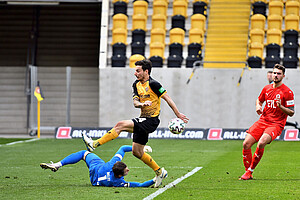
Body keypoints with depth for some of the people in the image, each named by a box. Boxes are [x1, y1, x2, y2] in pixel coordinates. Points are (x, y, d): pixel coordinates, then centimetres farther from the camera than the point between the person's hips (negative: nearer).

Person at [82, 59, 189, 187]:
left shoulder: (153, 84, -12)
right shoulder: (136, 85, 12)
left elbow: (167, 98, -10)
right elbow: (135, 102, 3)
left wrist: (178, 114, -10)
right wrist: (141, 104, -21)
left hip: (151, 121, -9)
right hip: (143, 119, 9)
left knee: (120, 125, -22)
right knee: (136, 152, 10)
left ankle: (95, 144, -23)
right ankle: (159, 172, 22)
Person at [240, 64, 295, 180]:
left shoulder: (287, 92, -6)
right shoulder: (267, 88, 10)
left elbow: (291, 113, -6)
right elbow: (259, 100, 29)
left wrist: (280, 106, -23)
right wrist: (258, 106, 6)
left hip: (276, 124, -6)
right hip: (263, 121, 6)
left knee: (261, 143, -31)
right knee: (246, 144, -10)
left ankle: (250, 170, -15)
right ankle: (247, 172, 4)